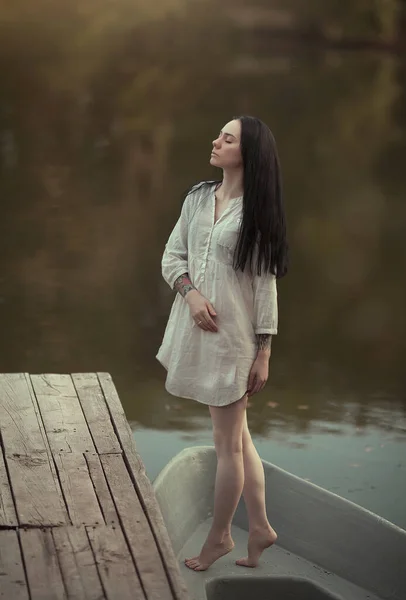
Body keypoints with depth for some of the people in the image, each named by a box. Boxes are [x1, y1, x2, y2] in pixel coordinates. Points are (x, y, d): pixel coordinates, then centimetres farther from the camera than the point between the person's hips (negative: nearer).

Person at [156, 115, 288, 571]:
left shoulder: (256, 211, -10)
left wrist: (264, 352, -10)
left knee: (227, 443, 5)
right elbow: (172, 256, 7)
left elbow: (265, 283, -9)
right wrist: (191, 292, -14)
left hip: (233, 333, -6)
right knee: (237, 435, 14)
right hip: (196, 326, 6)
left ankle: (219, 536, 20)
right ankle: (259, 527, 25)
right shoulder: (197, 198, 5)